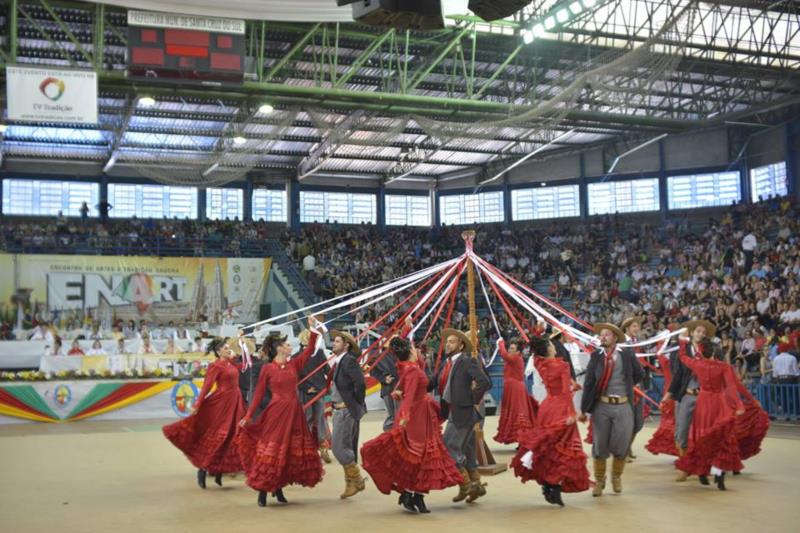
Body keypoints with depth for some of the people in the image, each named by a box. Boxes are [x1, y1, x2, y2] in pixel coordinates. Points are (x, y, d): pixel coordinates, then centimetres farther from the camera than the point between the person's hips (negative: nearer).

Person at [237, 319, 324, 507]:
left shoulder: (294, 364, 7)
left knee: (294, 450, 8)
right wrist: (248, 416, -7)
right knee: (272, 450, -2)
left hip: (294, 411, 5)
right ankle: (263, 492, 8)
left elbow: (309, 351, 3)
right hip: (276, 412, -5)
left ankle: (278, 488, 22)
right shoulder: (268, 369, -5)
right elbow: (259, 393, -4)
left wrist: (313, 330, -5)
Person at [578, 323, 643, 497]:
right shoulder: (596, 356, -1)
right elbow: (588, 383, -3)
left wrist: (625, 386, 9)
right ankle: (599, 481, 27)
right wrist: (583, 409, -5)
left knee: (621, 445, 6)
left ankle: (616, 478, 33)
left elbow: (638, 375, 16)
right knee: (599, 445, 8)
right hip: (601, 406, 0)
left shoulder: (627, 355, -1)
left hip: (623, 406, 0)